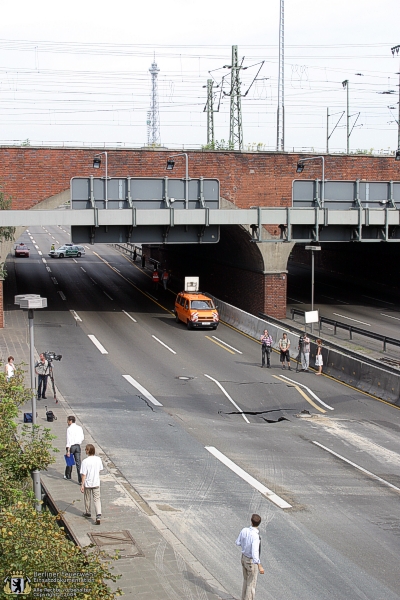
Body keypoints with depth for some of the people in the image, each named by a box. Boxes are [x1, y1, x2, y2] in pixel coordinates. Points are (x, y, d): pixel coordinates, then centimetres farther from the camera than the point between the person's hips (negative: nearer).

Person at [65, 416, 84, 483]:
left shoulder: (69, 428, -13)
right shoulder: (79, 428, 5)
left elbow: (69, 439, -18)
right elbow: (82, 438, 12)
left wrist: (68, 450, -20)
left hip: (71, 446, -4)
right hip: (78, 446, 4)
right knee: (78, 462, 2)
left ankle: (68, 476, 33)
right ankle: (80, 479, -4)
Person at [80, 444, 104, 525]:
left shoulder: (85, 461, -19)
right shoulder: (98, 459, -5)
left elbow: (83, 474, -16)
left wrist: (82, 485, -10)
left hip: (87, 483, -3)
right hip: (96, 483, 3)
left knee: (87, 498, 19)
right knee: (97, 499, 5)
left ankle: (88, 512, 37)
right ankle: (98, 514, -12)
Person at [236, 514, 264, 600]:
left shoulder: (244, 530, -14)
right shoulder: (255, 536, -35)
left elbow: (238, 543, 3)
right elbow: (255, 553, -42)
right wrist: (260, 566, -41)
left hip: (244, 558, 7)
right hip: (252, 562, -7)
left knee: (246, 581, 27)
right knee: (251, 584, 11)